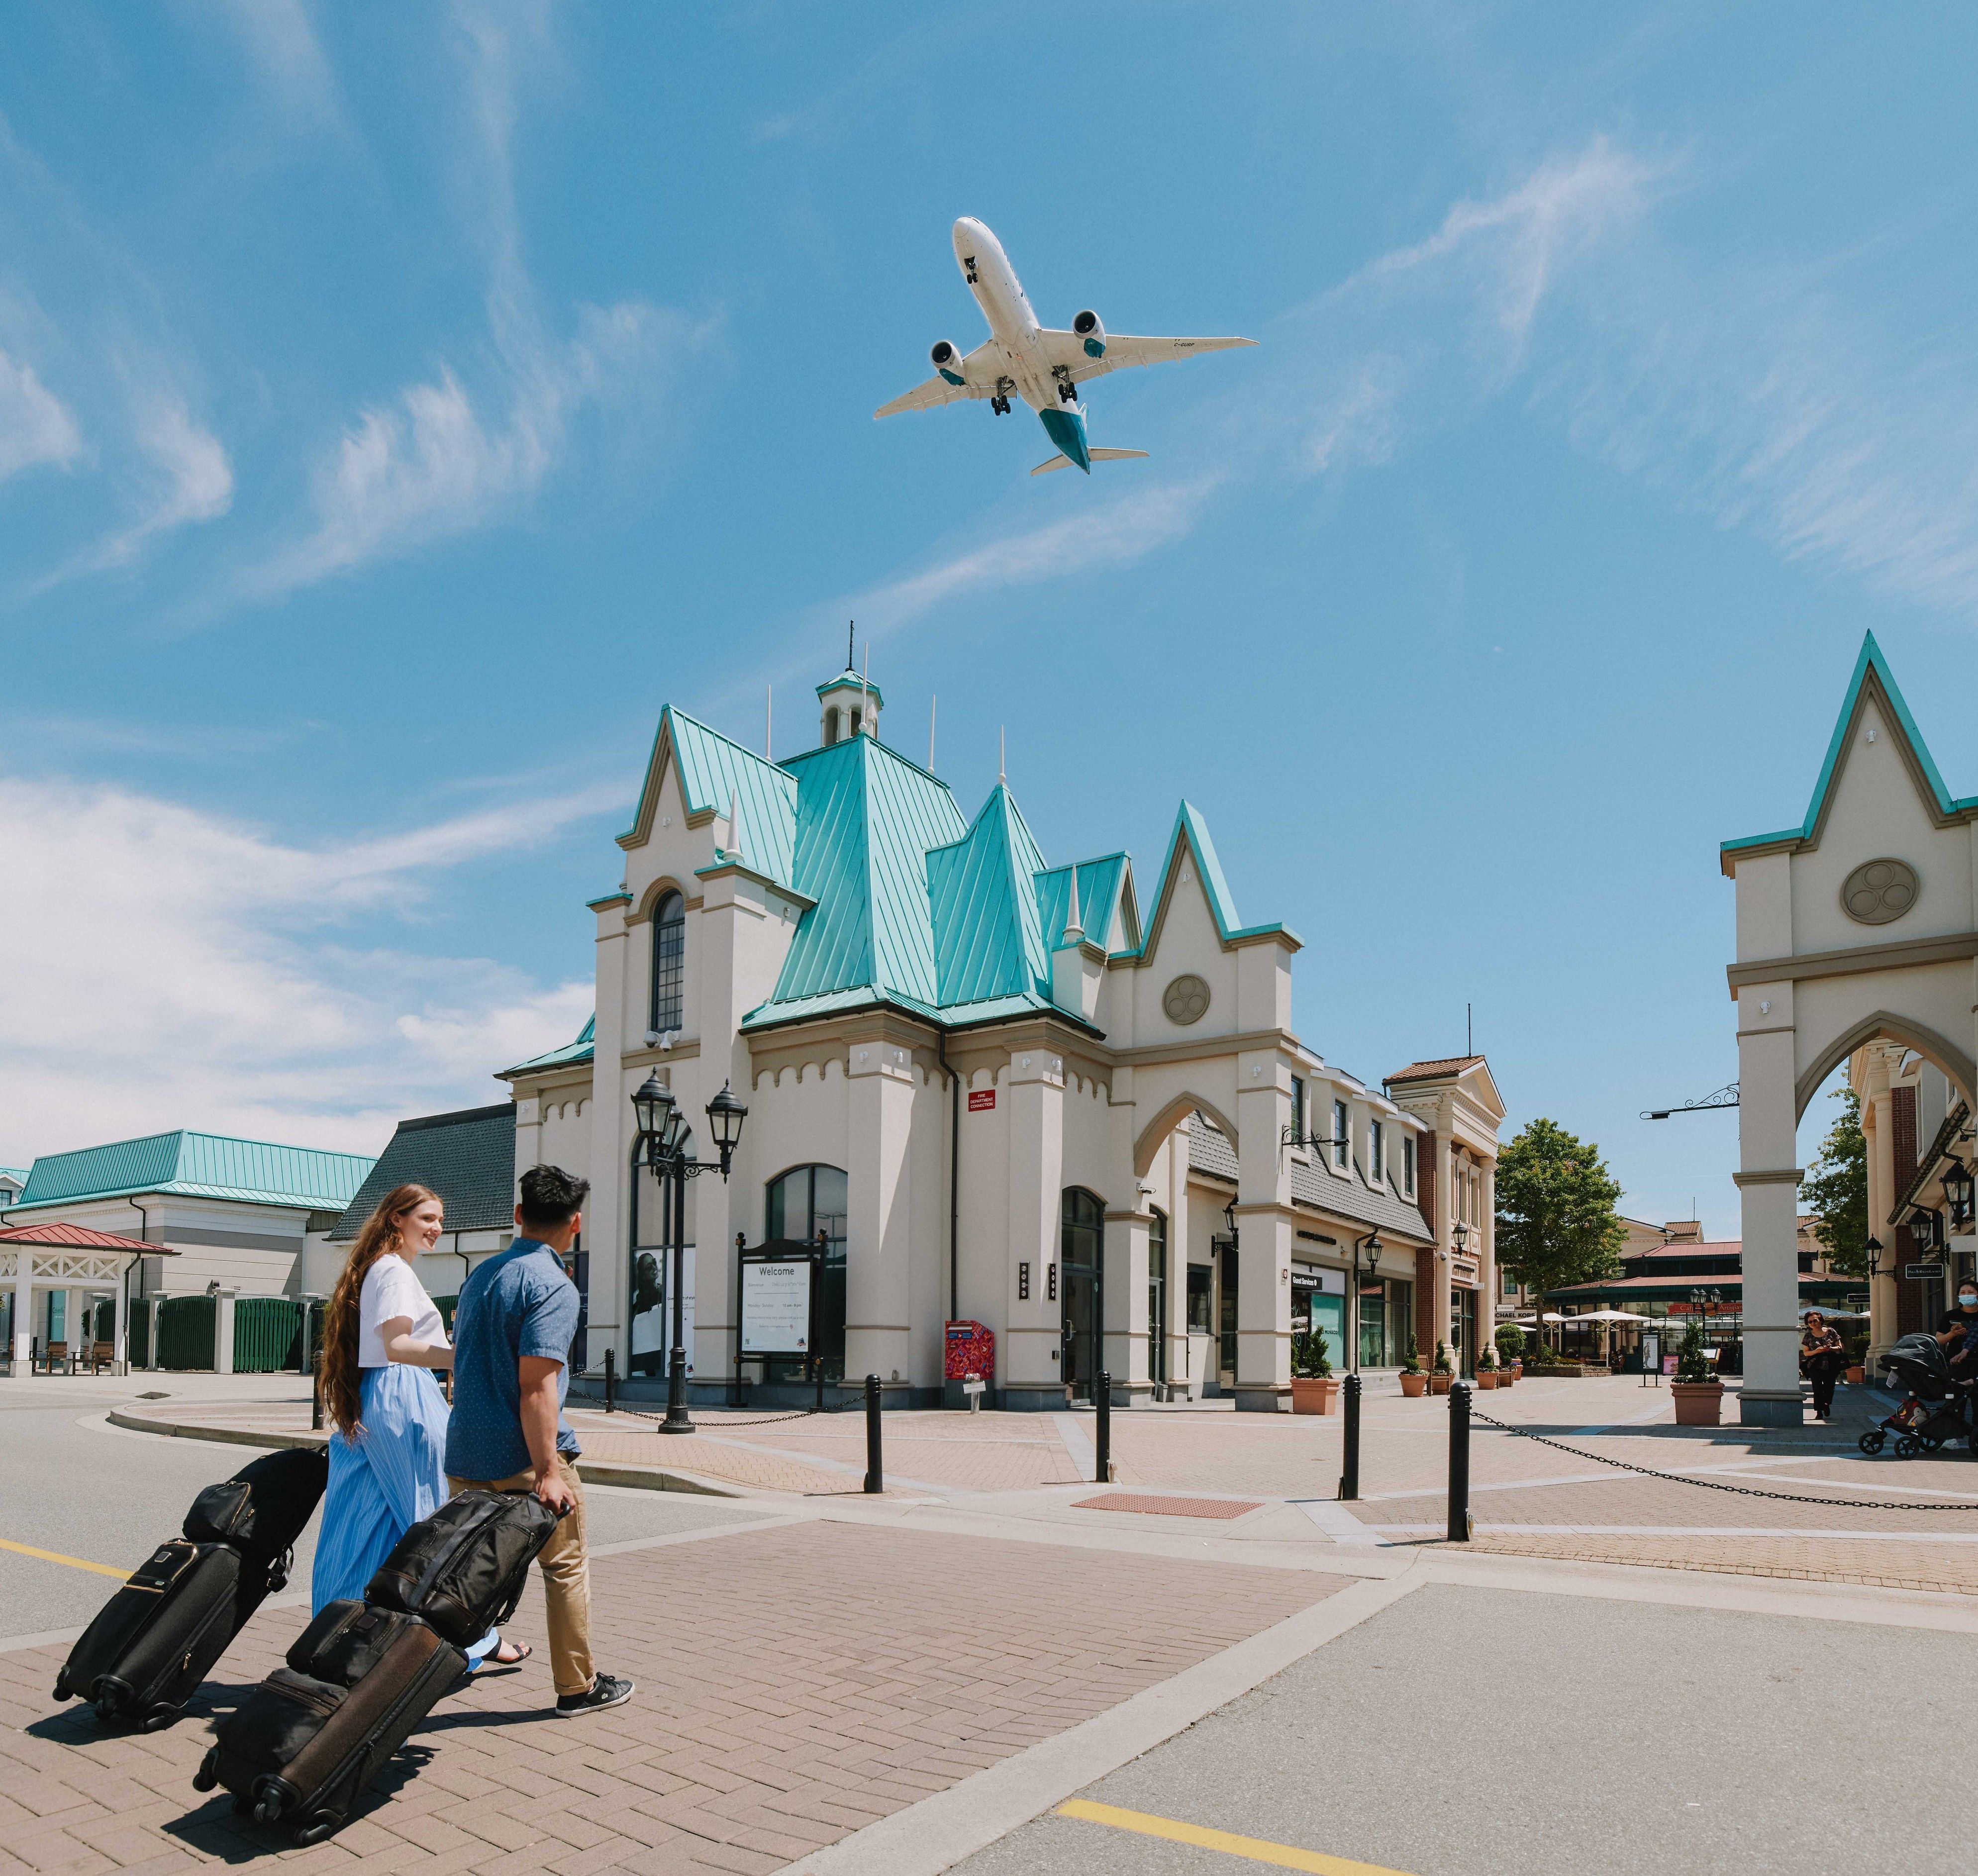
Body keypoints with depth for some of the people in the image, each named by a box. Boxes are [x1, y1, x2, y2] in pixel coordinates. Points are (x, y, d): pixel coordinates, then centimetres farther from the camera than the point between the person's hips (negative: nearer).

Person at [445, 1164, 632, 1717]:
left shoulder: (479, 1276, 11)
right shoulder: (552, 1286, -16)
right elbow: (536, 1384, -23)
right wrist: (548, 1472, -22)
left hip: (466, 1457, 7)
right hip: (524, 1459, -7)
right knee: (567, 1568, 9)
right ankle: (577, 1686, 18)